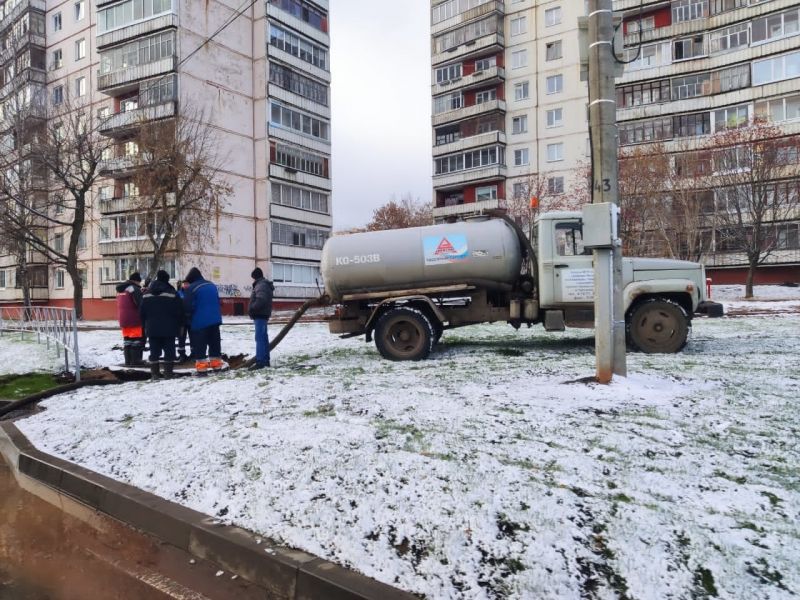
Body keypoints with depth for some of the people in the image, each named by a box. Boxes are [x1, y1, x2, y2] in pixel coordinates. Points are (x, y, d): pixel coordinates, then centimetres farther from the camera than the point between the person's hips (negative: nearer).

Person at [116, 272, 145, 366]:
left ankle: (128, 360, 16)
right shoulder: (135, 289, -12)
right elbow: (140, 304, -19)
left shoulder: (120, 290, 17)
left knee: (127, 339, 13)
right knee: (136, 339, -4)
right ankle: (135, 361, -6)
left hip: (123, 319, 8)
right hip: (135, 320, -8)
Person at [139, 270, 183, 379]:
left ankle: (155, 373, 10)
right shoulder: (172, 293, -8)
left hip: (152, 328, 3)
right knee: (169, 350, 2)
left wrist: (145, 326, 18)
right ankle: (168, 373, 1)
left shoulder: (147, 294, 5)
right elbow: (179, 311, -7)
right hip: (169, 329, -3)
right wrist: (178, 326, 5)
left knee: (154, 351, 8)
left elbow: (142, 312, 9)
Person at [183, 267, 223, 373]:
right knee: (215, 342, 13)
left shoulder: (191, 288, -10)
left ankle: (201, 366, -3)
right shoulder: (212, 285, 13)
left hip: (199, 321, -6)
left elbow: (187, 306, -12)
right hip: (215, 319, 7)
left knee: (200, 344, -1)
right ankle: (216, 364, 17)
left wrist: (188, 318, 5)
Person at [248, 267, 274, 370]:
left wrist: (252, 309, -20)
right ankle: (265, 360, 20)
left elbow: (261, 299, -28)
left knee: (260, 338, -12)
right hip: (262, 314, 11)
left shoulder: (261, 285, -14)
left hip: (260, 315, -11)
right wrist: (253, 309, 12)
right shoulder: (264, 284, 20)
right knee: (264, 337, 13)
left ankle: (260, 361, -14)